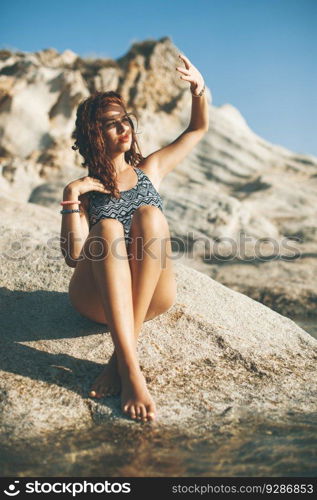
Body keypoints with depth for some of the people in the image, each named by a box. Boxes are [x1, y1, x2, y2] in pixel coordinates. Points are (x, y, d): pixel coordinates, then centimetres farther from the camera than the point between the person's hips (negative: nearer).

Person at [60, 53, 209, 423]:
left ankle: (120, 358, -29)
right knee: (107, 228, -30)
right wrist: (71, 198, -12)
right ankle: (131, 371, -41)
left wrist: (198, 89, 8)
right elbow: (73, 256, -5)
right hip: (97, 299, -1)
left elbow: (198, 129, 26)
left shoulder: (149, 170, 17)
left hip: (153, 295, 2)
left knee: (149, 216, -26)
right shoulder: (84, 189, 10)